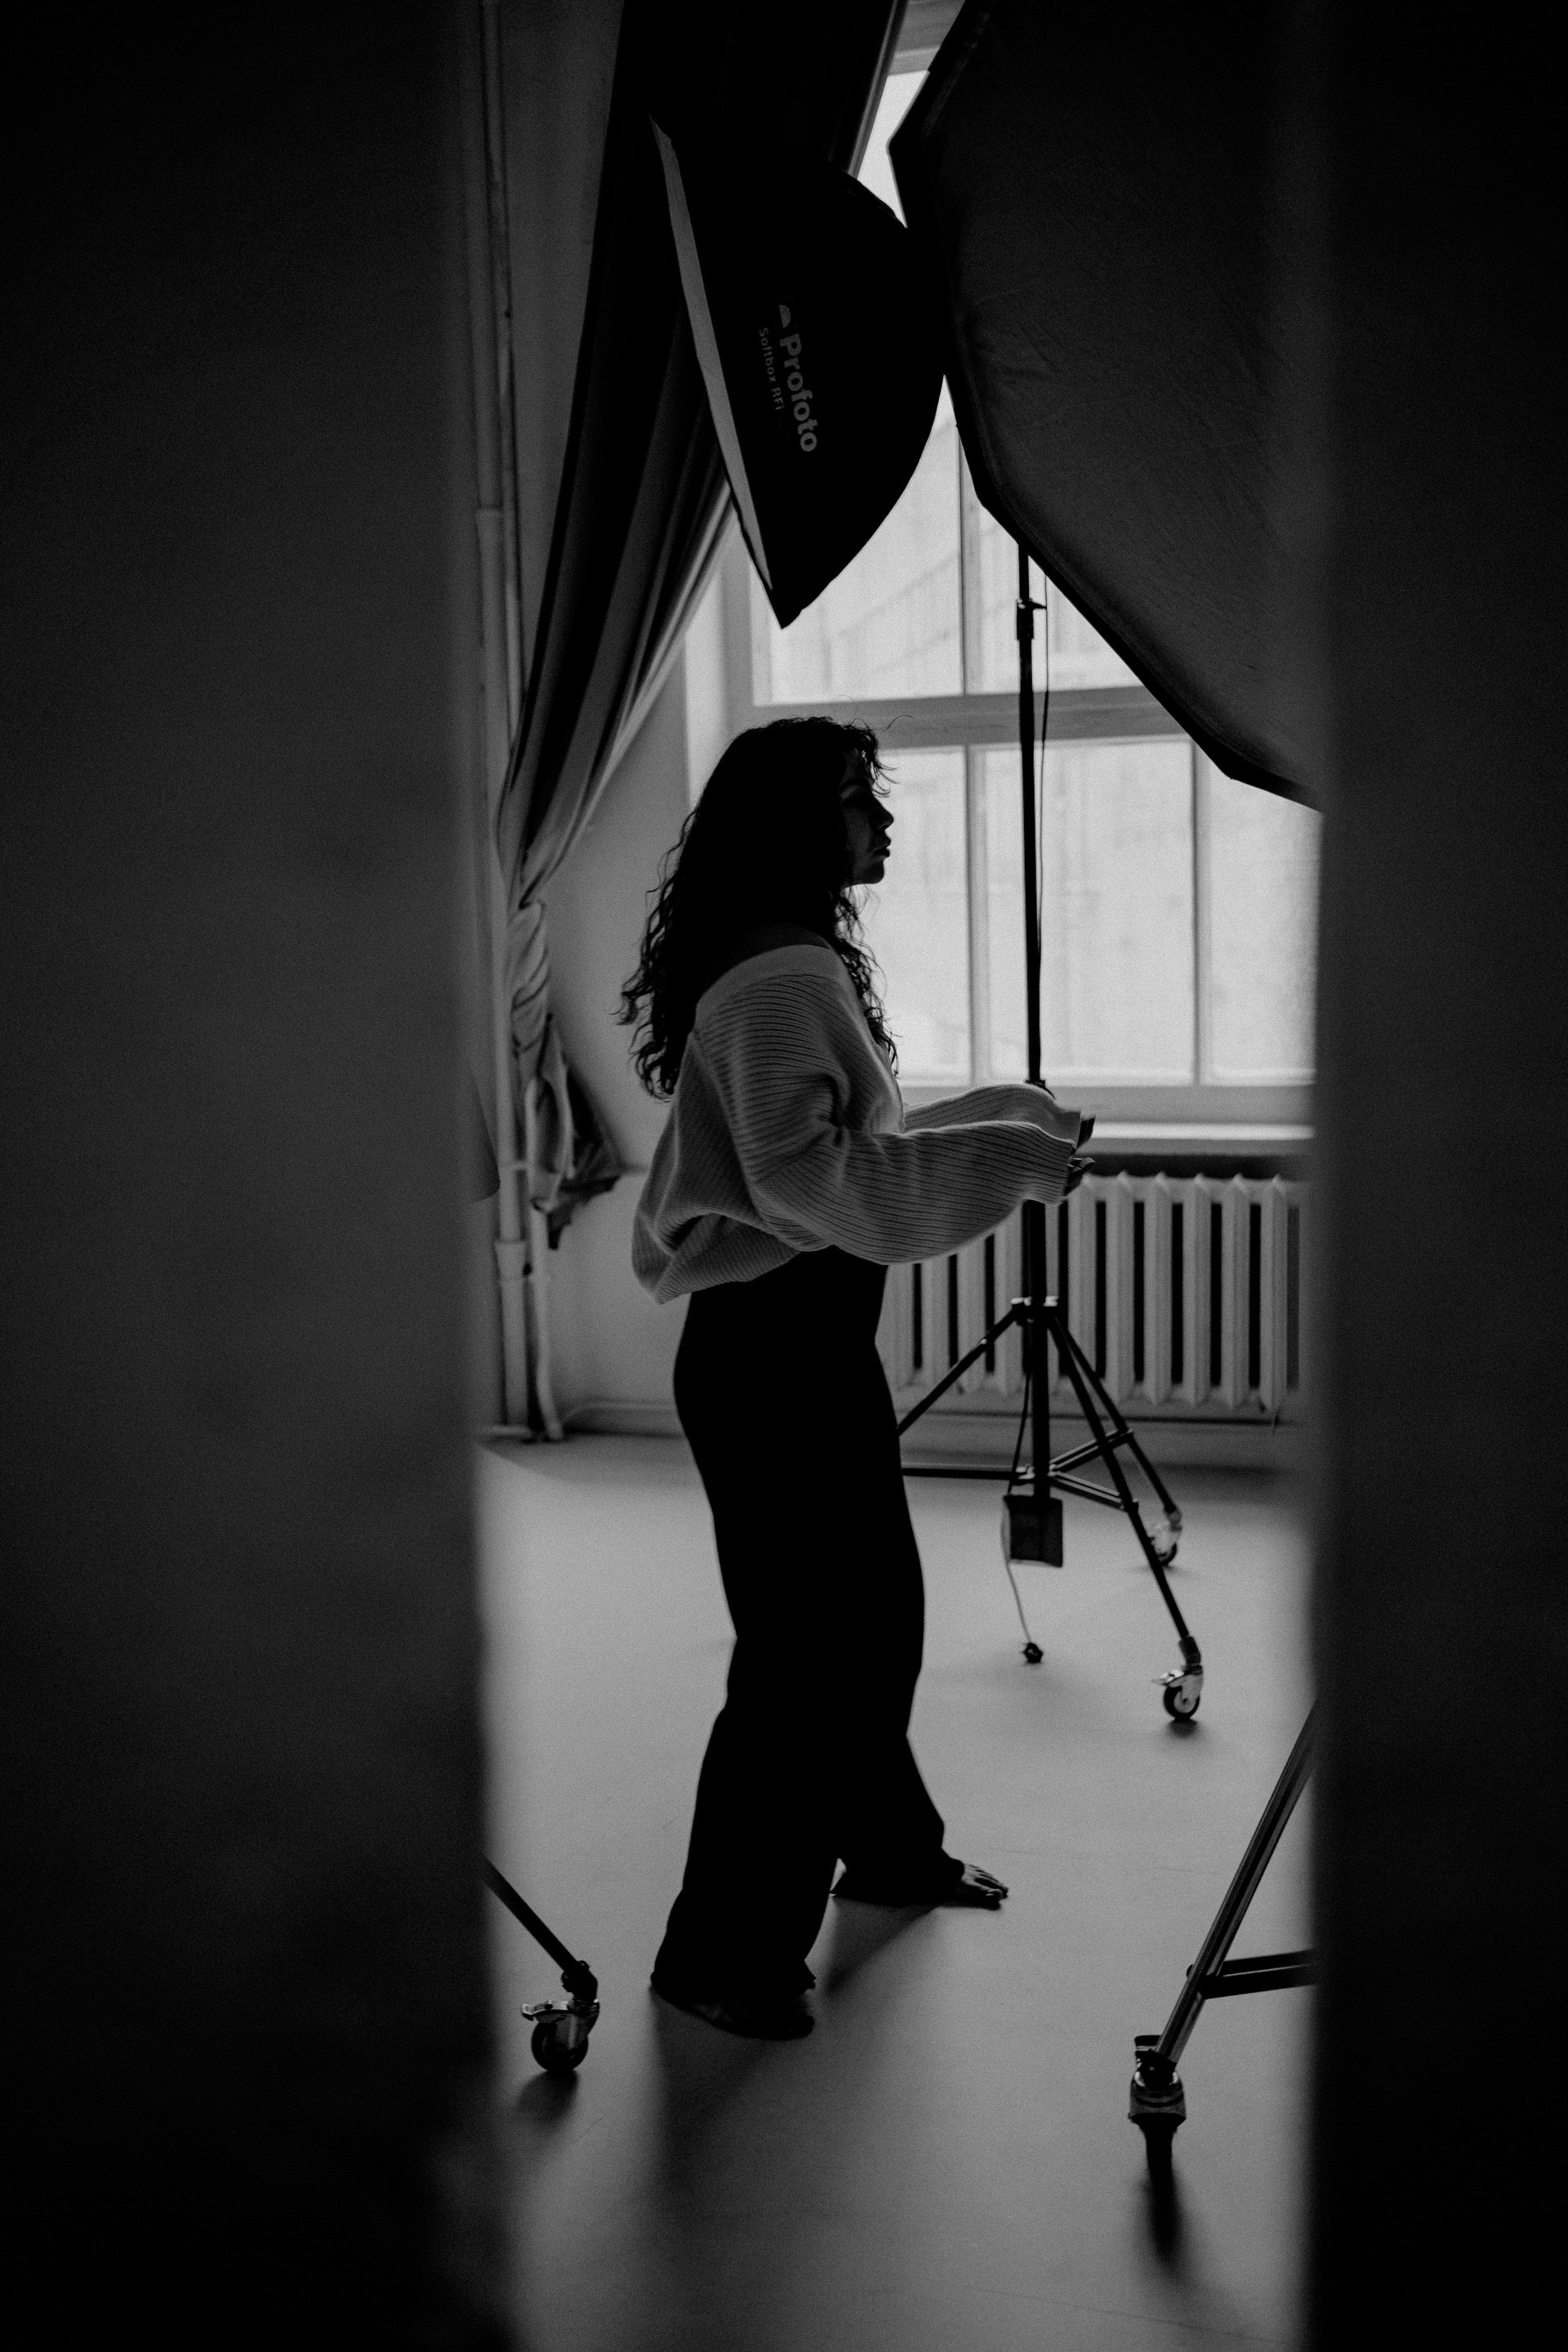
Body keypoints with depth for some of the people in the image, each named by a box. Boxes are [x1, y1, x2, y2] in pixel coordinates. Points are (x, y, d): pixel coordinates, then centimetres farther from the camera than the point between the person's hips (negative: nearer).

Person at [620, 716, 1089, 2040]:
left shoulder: (804, 964, 14)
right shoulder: (776, 979, -18)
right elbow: (809, 1171, -29)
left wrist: (1009, 1122, 14)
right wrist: (999, 1158, -24)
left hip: (814, 1335, 10)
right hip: (765, 1347, -10)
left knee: (875, 1611, 21)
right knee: (798, 1647, -3)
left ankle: (886, 1845, 40)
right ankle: (720, 1952, 10)